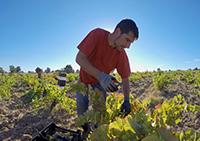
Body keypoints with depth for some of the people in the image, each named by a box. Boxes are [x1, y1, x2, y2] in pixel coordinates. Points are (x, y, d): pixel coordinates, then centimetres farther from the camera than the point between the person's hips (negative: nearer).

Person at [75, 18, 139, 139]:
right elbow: (79, 58, -31)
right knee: (81, 114, 10)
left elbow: (125, 79, -9)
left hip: (100, 83, 0)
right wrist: (100, 76, -41)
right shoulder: (98, 35, -27)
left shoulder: (122, 56, -20)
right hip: (84, 80, 0)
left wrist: (126, 100, -23)